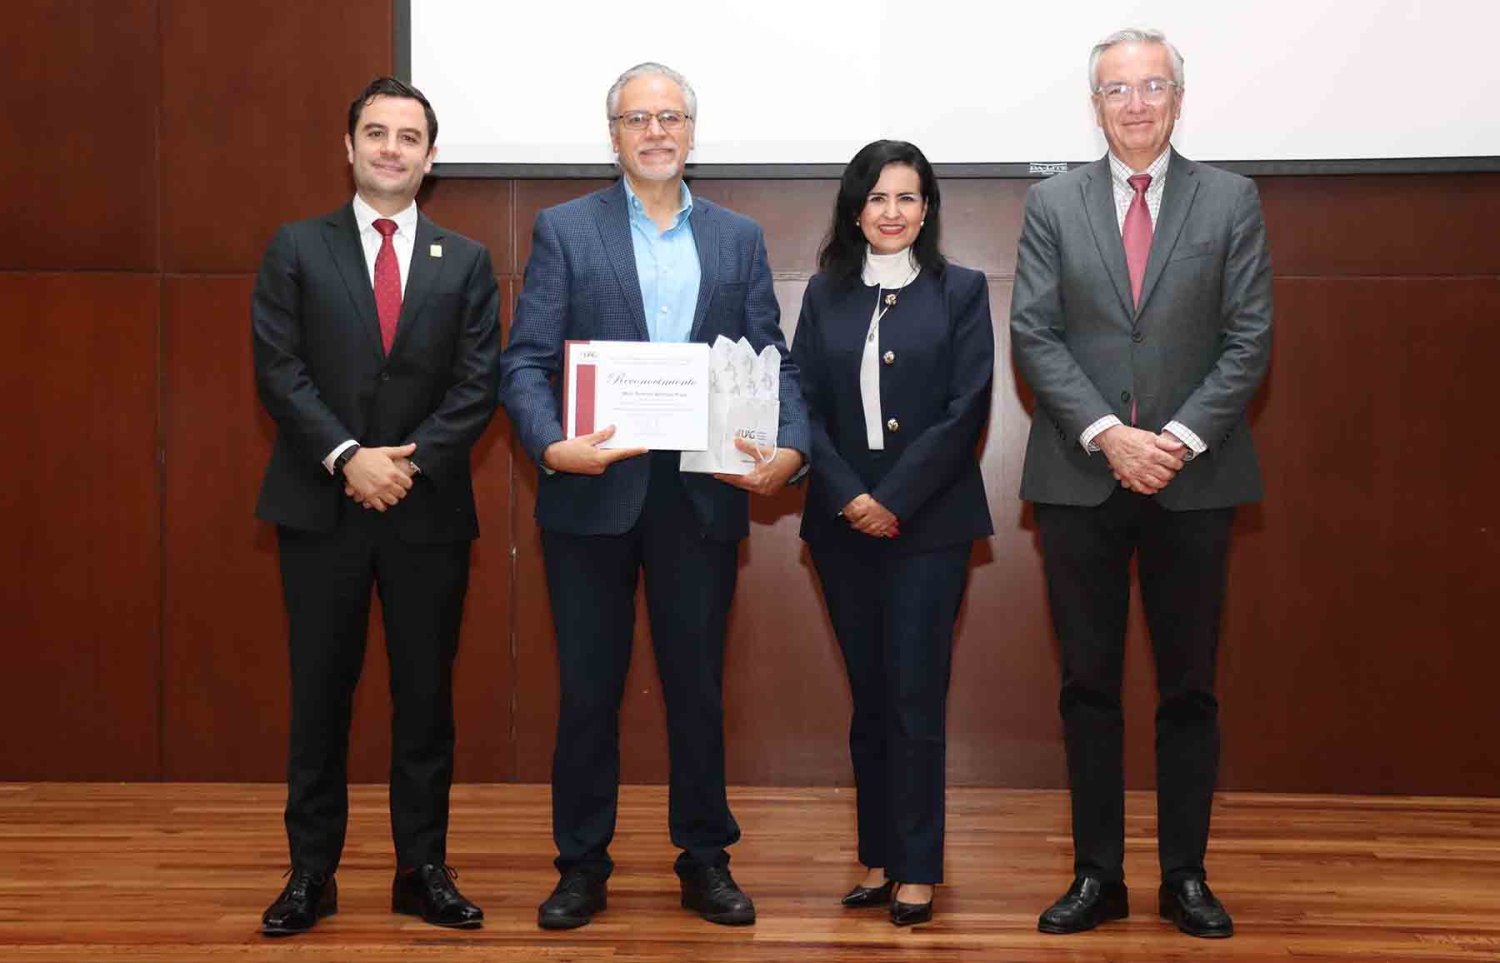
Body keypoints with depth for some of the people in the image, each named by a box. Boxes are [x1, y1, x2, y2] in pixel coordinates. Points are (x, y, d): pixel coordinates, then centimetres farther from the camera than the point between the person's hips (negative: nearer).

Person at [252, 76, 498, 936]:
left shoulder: (466, 261, 8)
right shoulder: (298, 249, 5)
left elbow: (479, 384, 0)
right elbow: (279, 372, -3)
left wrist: (409, 459, -13)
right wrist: (348, 457, -15)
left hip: (429, 509, 1)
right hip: (322, 506, -1)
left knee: (426, 695, 6)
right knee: (321, 694, 5)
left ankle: (424, 870, 16)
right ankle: (311, 872, 15)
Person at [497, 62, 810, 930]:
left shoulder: (739, 238, 10)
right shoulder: (565, 230, 3)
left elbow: (774, 362, 5)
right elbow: (526, 362, -4)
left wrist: (790, 448, -14)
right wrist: (553, 444, -22)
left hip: (703, 496, 2)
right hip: (594, 495, -1)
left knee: (698, 686, 10)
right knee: (588, 688, 7)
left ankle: (706, 860, 23)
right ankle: (583, 865, 20)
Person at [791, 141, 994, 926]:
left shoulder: (960, 291, 1)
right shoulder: (825, 293, 8)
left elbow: (965, 410, -6)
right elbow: (804, 403, 2)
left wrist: (895, 501, -12)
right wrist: (849, 495, -11)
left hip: (928, 523, -3)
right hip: (843, 523, 3)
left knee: (915, 695, -2)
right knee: (868, 695, 8)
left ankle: (918, 870, 6)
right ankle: (879, 859, 15)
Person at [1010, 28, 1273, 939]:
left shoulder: (1231, 200, 4)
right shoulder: (1053, 204, 6)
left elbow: (1249, 340, -1)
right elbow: (1034, 336, -1)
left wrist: (1181, 438, -13)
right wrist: (1107, 435, -13)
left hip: (1194, 478, 0)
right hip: (1080, 477, 1)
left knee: (1190, 687, 6)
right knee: (1089, 684, 5)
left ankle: (1186, 875, 16)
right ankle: (1098, 873, 14)